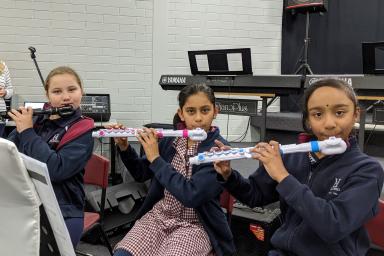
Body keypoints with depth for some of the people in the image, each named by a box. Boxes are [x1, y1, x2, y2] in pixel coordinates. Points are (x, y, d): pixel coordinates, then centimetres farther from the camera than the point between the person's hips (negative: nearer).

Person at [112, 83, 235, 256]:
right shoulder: (170, 139, 2)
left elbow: (192, 195, -24)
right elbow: (141, 174, 14)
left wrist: (155, 158, -20)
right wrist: (124, 147, -4)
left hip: (195, 225, -4)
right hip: (158, 216, 4)